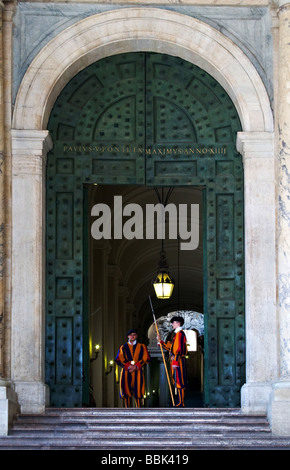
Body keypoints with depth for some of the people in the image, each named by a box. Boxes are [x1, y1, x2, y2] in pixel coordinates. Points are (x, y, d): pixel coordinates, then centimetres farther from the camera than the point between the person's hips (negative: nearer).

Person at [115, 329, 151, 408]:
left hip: (138, 371, -1)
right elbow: (119, 360, 5)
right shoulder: (123, 347, 12)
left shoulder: (142, 347, 11)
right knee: (126, 391, -3)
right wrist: (128, 366, -10)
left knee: (137, 391, -6)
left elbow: (146, 358, 3)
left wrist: (136, 366, -10)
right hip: (126, 372, 1)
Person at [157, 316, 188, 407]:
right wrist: (160, 341, 22)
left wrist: (175, 362, -23)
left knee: (179, 381, -9)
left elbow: (179, 349, -20)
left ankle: (181, 402, -10)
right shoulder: (177, 334, 20)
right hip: (176, 361, 10)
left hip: (178, 361, -10)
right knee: (178, 381, 10)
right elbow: (170, 347, 24)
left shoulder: (180, 333, -12)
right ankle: (180, 402, 13)